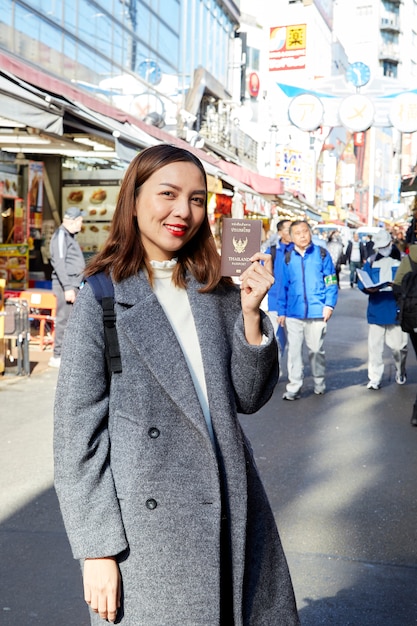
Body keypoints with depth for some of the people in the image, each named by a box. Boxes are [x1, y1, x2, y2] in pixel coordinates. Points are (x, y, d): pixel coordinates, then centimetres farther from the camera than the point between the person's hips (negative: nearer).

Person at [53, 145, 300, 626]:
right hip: (146, 528, -4)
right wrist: (97, 551, -10)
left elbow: (248, 398, 4)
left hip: (232, 513, 5)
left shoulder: (219, 292, 5)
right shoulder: (101, 301, -8)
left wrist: (250, 313, -9)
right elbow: (77, 433, -8)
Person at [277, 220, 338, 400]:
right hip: (293, 313, 2)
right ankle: (294, 387, 8)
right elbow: (283, 286, 9)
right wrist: (281, 311, 5)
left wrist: (329, 304, -9)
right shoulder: (288, 258, 7)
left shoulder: (322, 254, 1)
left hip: (317, 312, -1)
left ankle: (319, 383, 26)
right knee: (294, 350, 2)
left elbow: (331, 282, 1)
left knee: (316, 350, 10)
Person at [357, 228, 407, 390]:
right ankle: (374, 378, 9)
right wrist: (367, 288, -17)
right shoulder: (371, 261, 9)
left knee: (399, 346, 7)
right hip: (376, 310, 1)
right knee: (374, 345, 0)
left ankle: (400, 373, 32)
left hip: (397, 311, -1)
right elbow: (361, 282, 5)